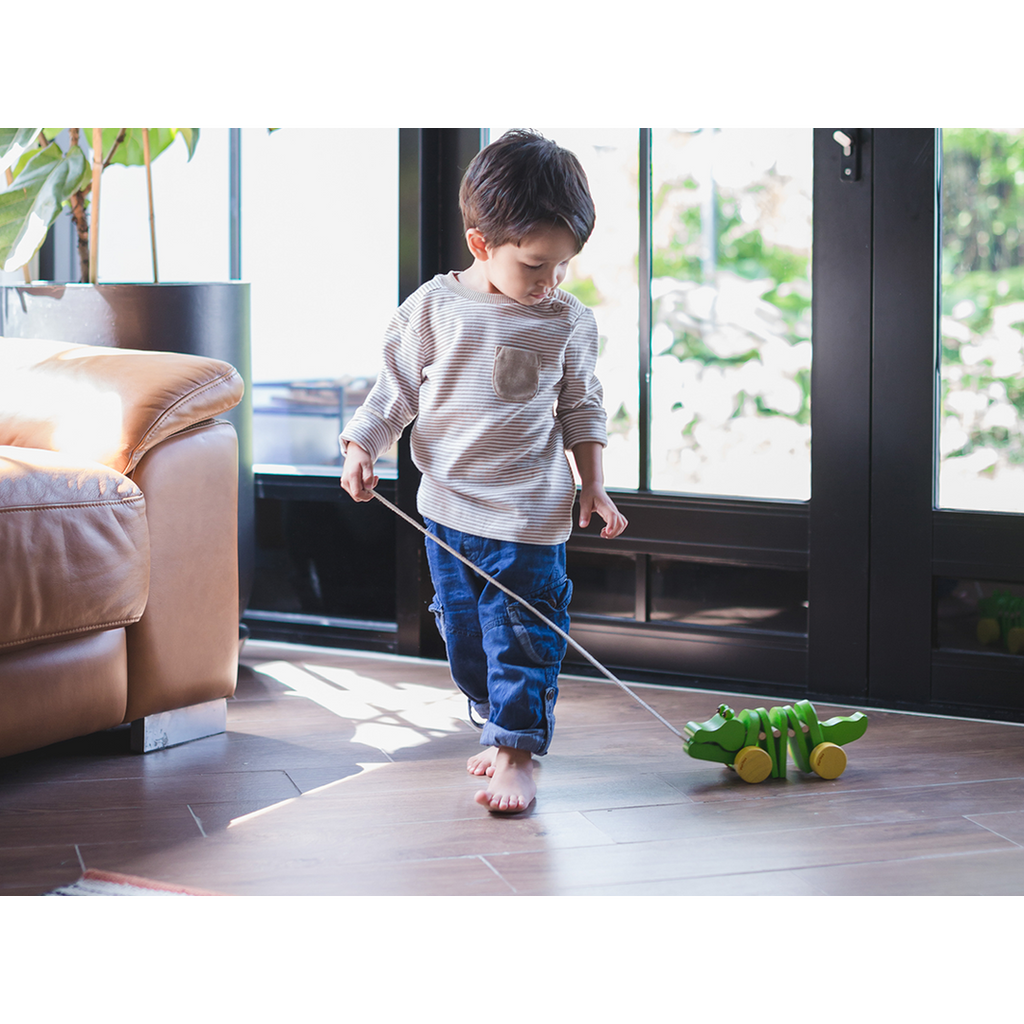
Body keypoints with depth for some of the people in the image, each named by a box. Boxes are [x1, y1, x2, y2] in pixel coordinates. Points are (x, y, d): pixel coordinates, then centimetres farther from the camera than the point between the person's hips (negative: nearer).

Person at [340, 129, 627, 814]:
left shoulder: (569, 321, -3)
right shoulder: (433, 307, -5)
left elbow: (582, 409, 7)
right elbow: (396, 387, 4)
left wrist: (593, 484, 3)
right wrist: (363, 447, -5)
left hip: (530, 513, -2)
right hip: (447, 506, 2)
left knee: (523, 634, -5)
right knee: (463, 630, 13)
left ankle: (516, 749, 0)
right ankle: (493, 713, 31)